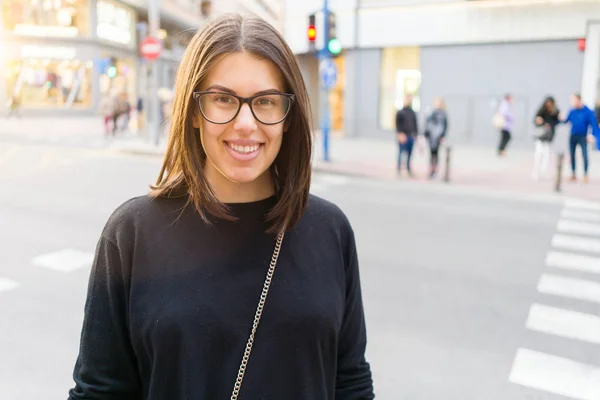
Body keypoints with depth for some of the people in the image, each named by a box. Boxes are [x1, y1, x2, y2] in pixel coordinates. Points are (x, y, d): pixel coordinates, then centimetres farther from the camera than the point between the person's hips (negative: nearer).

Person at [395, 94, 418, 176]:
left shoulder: (413, 113, 14)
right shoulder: (400, 112, -2)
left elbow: (415, 124, 19)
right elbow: (397, 124, -7)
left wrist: (415, 134, 15)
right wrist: (400, 134, -16)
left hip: (411, 136, 5)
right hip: (402, 136, -5)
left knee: (410, 154, 5)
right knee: (401, 153, -5)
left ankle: (408, 169, 12)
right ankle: (399, 169, 2)